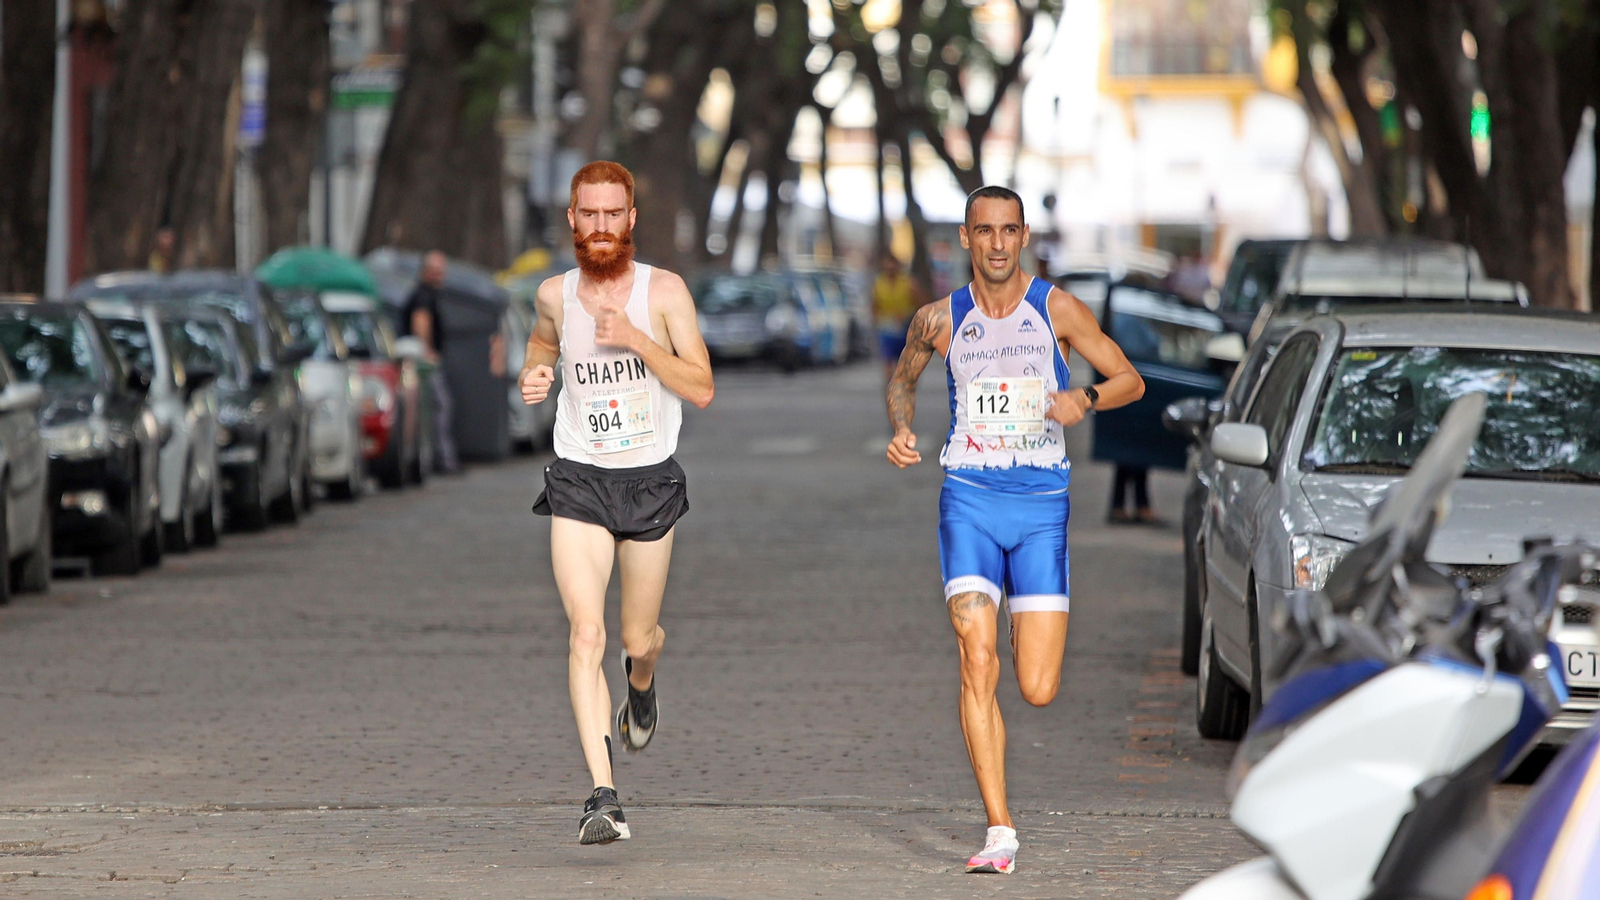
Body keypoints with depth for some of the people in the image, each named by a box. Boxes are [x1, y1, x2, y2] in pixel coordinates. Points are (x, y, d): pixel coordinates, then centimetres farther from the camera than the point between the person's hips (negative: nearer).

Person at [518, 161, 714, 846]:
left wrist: (637, 340, -21)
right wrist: (535, 374, 4)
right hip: (578, 482, 0)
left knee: (638, 638, 12)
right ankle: (602, 796, -20)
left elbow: (702, 389, -10)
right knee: (587, 634, -15)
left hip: (650, 482, 0)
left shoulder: (663, 291, -6)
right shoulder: (556, 295, 2)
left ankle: (642, 683, 53)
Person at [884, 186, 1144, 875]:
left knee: (1039, 690, -4)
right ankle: (999, 833, -12)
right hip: (969, 495, 1)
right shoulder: (940, 320, 6)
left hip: (1041, 500, 0)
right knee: (978, 666, -15)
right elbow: (904, 378, 25)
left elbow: (1131, 381, 4)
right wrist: (901, 431, 5)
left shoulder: (1056, 310, 1)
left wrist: (1086, 398, -17)